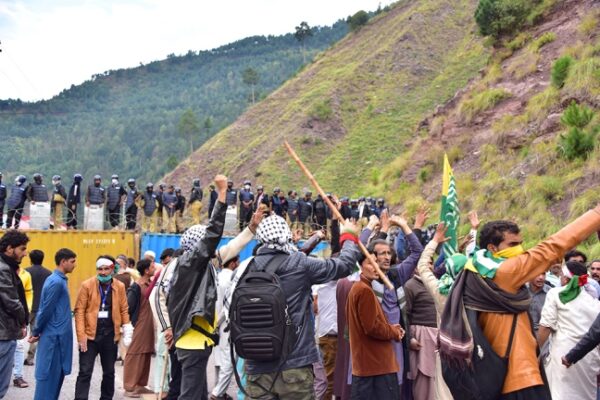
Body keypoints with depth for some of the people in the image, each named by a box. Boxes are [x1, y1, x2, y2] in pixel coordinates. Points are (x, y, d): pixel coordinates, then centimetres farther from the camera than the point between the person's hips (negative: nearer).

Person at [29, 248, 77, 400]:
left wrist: (36, 331, 14)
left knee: (56, 374, 13)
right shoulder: (56, 282, -17)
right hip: (54, 336, -9)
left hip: (58, 336, 9)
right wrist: (36, 333, -6)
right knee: (49, 375, -3)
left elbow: (45, 310, 16)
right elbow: (46, 310, -16)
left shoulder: (58, 280, 12)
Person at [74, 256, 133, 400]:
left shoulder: (120, 287, 3)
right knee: (85, 372, -3)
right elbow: (79, 311, -7)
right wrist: (81, 335, -13)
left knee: (109, 372, 13)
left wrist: (127, 332, 1)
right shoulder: (87, 285, -5)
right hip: (90, 334, -3)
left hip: (110, 335, 3)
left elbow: (124, 310, 7)